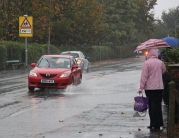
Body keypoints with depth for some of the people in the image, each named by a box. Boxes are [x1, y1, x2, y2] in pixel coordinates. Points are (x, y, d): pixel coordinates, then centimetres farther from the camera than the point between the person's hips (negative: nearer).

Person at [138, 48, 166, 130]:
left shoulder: (147, 63, -11)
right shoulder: (160, 62, 2)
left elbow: (144, 76, -12)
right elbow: (164, 71, 21)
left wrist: (141, 88, -8)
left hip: (150, 88, -4)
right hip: (159, 87, 4)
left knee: (151, 106, 3)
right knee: (158, 105, 11)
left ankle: (153, 124, 3)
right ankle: (158, 124, 13)